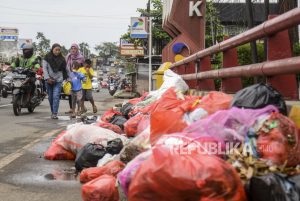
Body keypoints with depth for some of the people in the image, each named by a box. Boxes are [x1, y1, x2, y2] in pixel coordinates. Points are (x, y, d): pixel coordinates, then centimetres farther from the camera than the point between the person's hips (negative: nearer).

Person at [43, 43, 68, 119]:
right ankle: (52, 112, 23)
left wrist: (67, 78, 5)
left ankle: (55, 114, -14)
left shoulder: (61, 59, 6)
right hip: (49, 81, 1)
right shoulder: (47, 57, 1)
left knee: (56, 96, -12)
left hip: (58, 80, -1)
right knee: (50, 97, 9)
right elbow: (44, 68, -3)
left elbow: (65, 69, 10)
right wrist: (47, 78, -12)